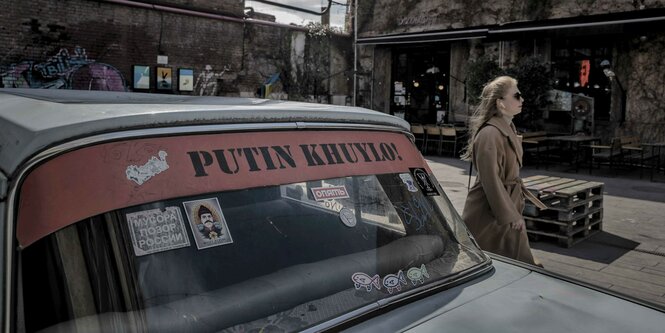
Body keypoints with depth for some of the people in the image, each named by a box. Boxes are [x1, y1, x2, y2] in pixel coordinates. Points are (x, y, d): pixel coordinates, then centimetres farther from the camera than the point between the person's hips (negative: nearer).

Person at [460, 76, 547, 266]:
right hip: (488, 213, -10)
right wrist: (509, 215, -18)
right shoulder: (490, 134, -23)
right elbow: (491, 180, -23)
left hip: (509, 205, 10)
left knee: (520, 262, 18)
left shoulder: (508, 129, 8)